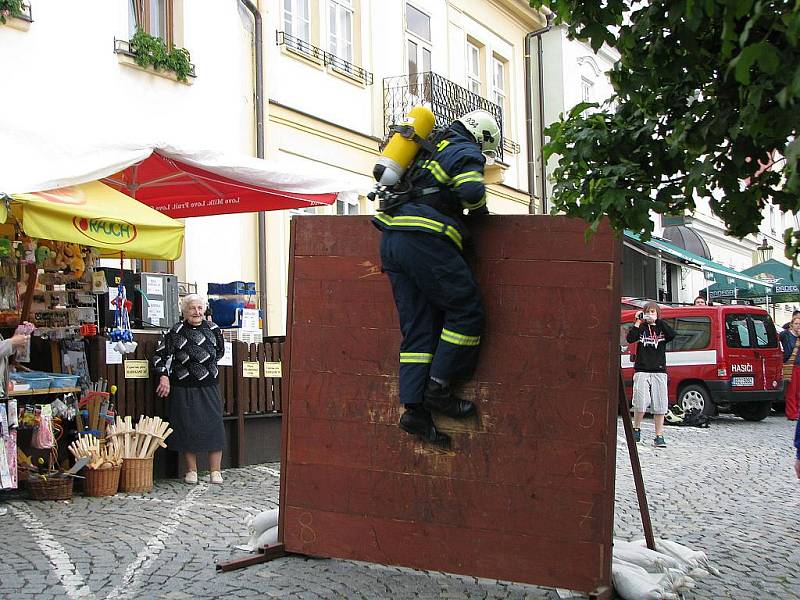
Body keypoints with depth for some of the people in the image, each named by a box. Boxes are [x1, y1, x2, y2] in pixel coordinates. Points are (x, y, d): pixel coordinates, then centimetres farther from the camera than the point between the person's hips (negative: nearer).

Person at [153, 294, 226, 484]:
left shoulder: (213, 329, 4)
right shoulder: (175, 332, -3)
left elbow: (220, 351, 20)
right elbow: (160, 354, -3)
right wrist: (164, 376, -12)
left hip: (209, 387, 2)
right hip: (183, 388, -2)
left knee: (214, 427, -2)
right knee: (187, 428, 1)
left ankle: (215, 471, 6)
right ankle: (191, 470, 14)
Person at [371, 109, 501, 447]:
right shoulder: (466, 153, 3)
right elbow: (472, 191, -13)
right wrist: (479, 210, 8)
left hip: (391, 238, 8)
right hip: (424, 238, -8)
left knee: (417, 328, 7)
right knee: (466, 310, 2)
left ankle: (413, 407, 1)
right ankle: (437, 389, -2)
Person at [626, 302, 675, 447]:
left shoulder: (662, 328, 9)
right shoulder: (641, 328, 7)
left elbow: (672, 335, -12)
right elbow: (630, 338, -10)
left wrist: (658, 320, -13)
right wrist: (638, 322, -11)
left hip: (659, 371, 1)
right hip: (642, 371, -1)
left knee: (660, 405, -1)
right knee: (640, 402, -8)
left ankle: (659, 436, 3)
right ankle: (636, 429, 15)